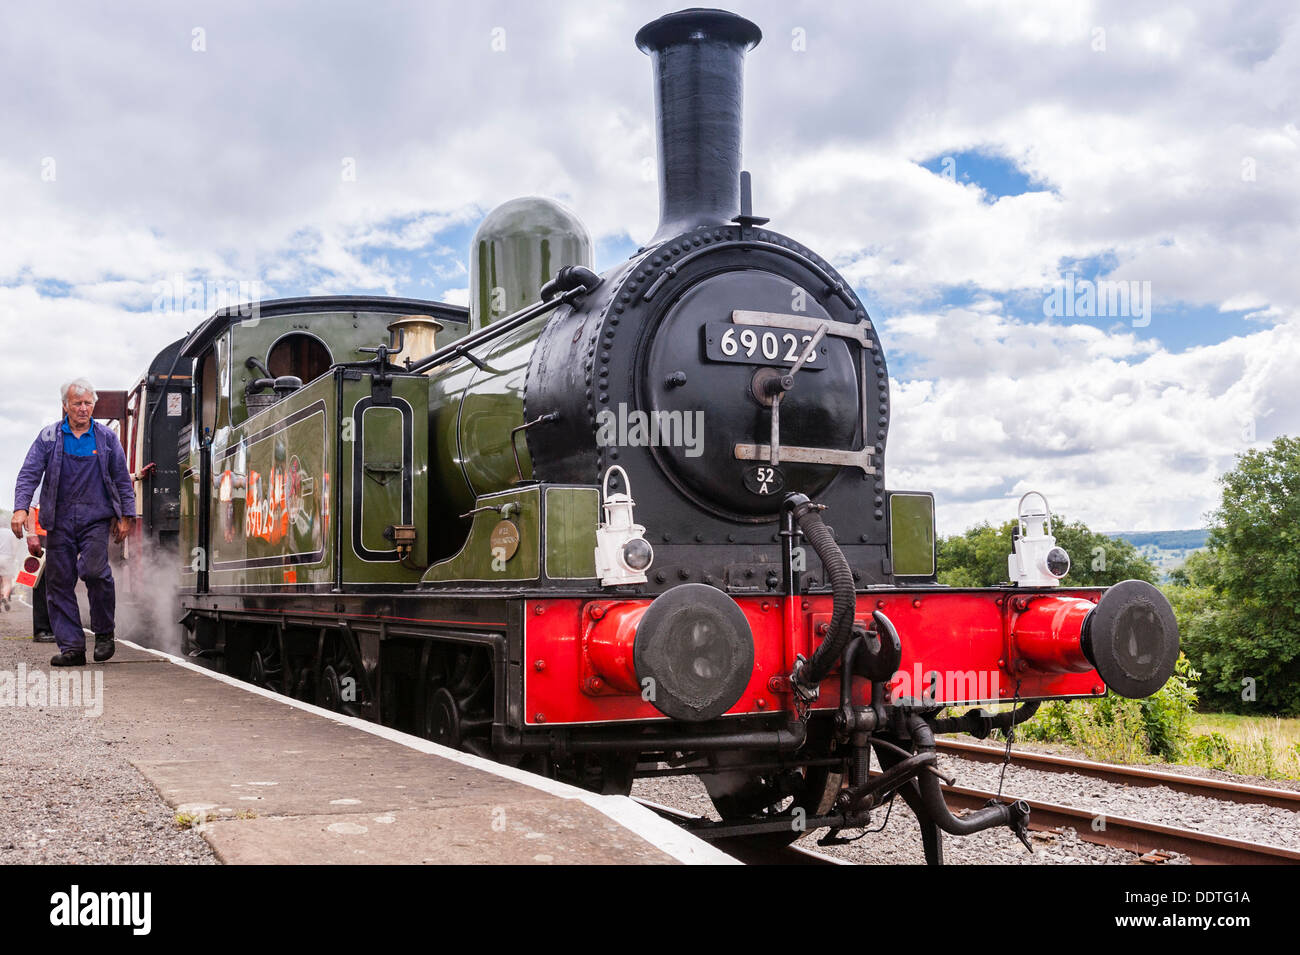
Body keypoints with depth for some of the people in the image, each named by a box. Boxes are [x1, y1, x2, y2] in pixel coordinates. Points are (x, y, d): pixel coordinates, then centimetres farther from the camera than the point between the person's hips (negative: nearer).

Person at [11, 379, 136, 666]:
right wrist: (20, 508, -12)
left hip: (96, 517, -2)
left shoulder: (107, 438, 9)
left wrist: (126, 516, 8)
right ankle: (71, 646, 6)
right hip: (60, 521, 2)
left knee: (94, 570, -20)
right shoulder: (49, 437, 7)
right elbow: (29, 474, 2)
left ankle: (104, 634, -1)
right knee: (59, 582, 0)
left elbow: (122, 479, 13)